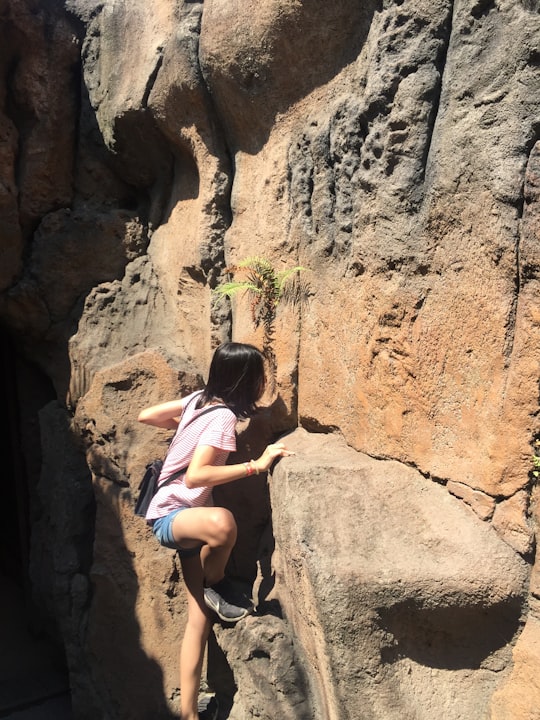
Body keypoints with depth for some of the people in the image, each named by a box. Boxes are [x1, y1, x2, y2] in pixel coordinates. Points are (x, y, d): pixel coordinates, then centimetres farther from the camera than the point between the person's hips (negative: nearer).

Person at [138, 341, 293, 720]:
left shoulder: (200, 399, 2)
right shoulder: (223, 418, -20)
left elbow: (146, 416, 9)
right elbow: (195, 476, -31)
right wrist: (257, 465, -28)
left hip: (187, 516, 9)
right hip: (170, 514, -9)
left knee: (200, 616, 6)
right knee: (222, 522, -42)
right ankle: (216, 584, -10)